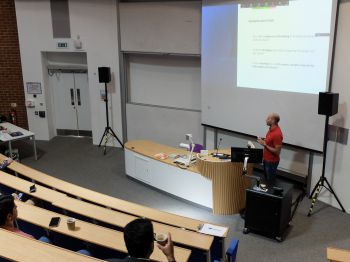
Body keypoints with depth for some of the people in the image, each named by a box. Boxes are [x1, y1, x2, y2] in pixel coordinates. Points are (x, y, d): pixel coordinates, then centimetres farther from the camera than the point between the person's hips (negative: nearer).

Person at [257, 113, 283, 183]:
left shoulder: (277, 134, -29)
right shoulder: (271, 129, 2)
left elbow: (277, 151, -27)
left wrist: (264, 144, -26)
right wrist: (263, 140, 1)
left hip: (272, 161, -9)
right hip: (266, 159, 9)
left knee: (270, 181, 7)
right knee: (266, 178, 23)